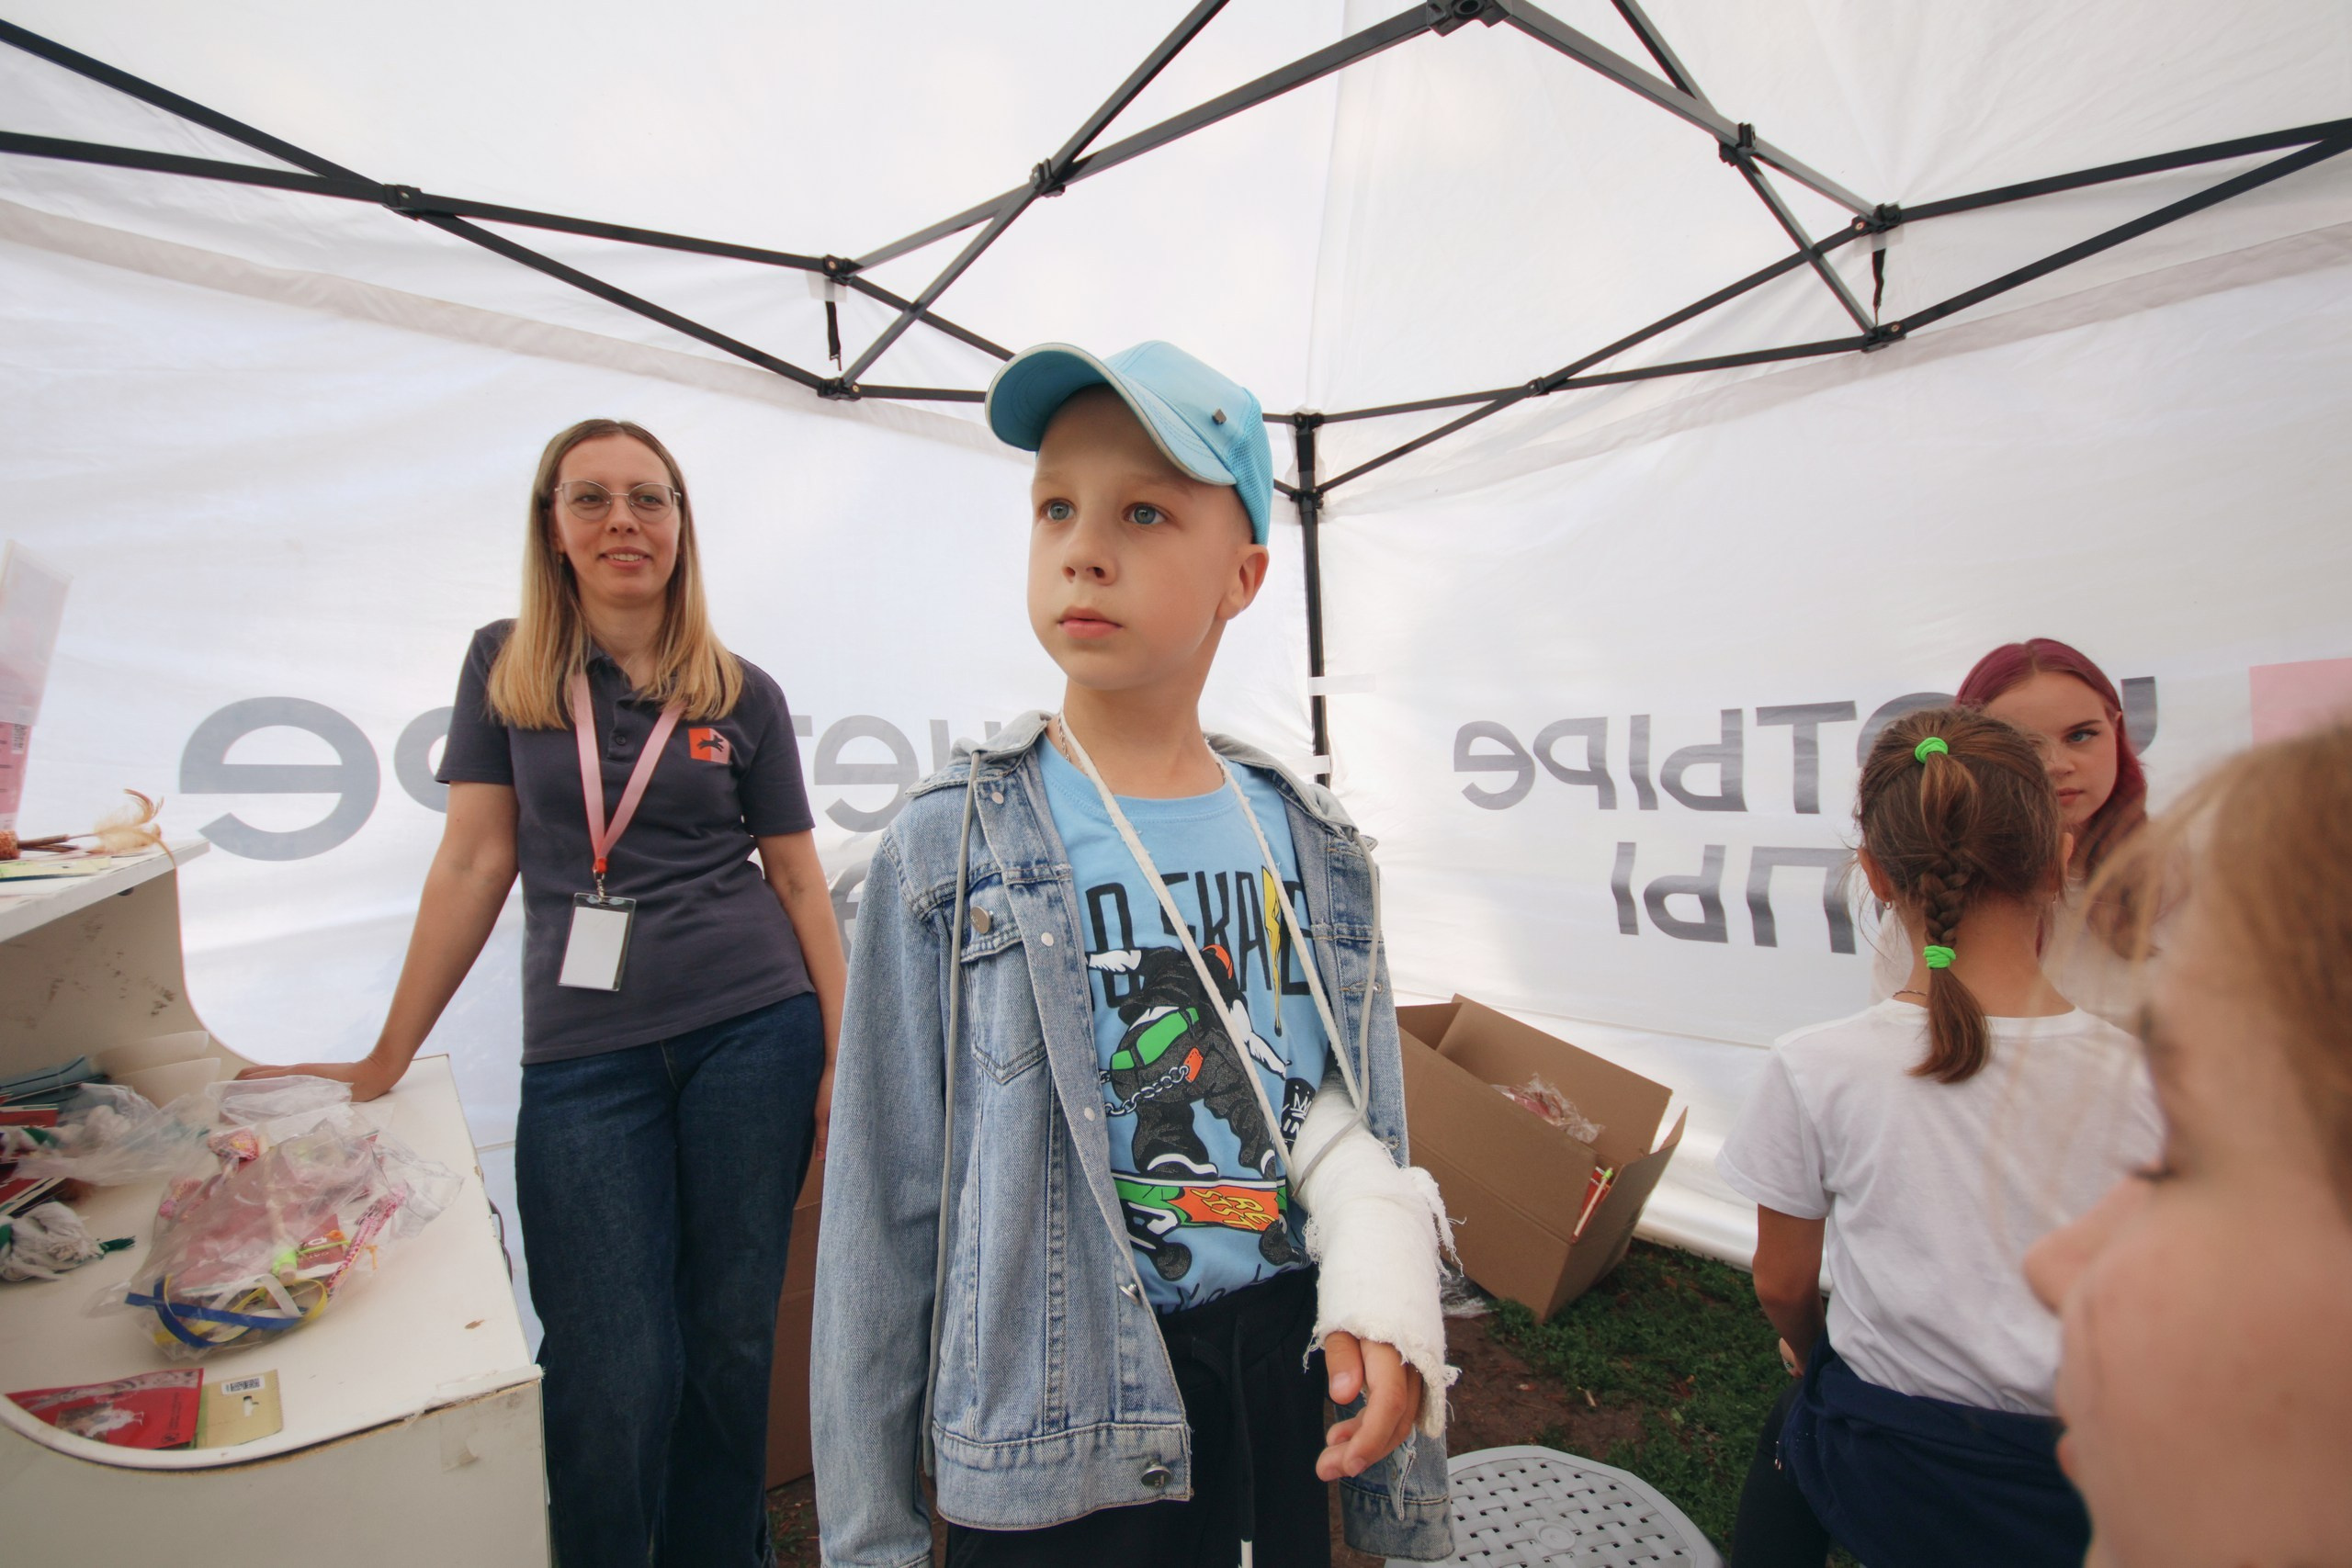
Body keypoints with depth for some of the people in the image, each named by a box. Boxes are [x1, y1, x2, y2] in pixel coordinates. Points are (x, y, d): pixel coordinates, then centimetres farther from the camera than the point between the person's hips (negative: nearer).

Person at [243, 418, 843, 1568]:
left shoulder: (742, 695, 4)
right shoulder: (503, 666, 8)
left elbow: (798, 879, 5)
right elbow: (475, 861, 6)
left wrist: (847, 1061, -1)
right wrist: (388, 1058, 5)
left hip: (753, 1036, 0)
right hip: (581, 1056, 0)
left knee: (734, 1334, 10)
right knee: (613, 1376, 0)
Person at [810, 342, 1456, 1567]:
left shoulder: (1314, 850, -2)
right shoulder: (950, 856, -13)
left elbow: (1369, 1150, 6)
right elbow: (882, 1208, -7)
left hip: (1287, 1385, 4)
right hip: (1059, 1442, -3)